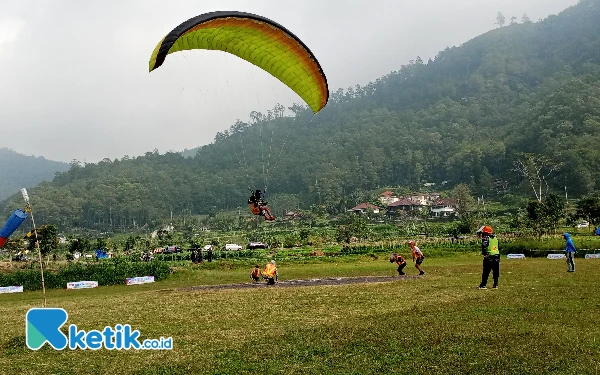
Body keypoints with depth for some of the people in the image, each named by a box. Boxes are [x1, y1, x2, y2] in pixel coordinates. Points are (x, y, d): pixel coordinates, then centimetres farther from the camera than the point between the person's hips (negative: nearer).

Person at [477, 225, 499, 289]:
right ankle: (495, 285, 14)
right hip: (497, 256, 6)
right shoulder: (495, 238, 14)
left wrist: (483, 253, -11)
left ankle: (483, 285, 0)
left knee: (486, 272, -1)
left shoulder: (486, 238, -10)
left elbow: (484, 246, -22)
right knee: (496, 272, 11)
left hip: (489, 257, -6)